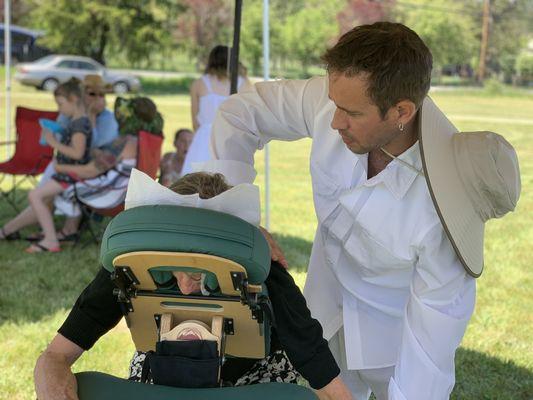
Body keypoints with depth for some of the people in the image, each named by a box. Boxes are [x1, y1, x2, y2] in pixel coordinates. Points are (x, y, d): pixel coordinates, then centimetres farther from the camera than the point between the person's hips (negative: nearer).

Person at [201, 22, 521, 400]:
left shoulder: (448, 204, -39)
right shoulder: (340, 98, -29)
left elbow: (437, 309, -27)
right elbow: (240, 113, -16)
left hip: (399, 322, -5)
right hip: (330, 297, 5)